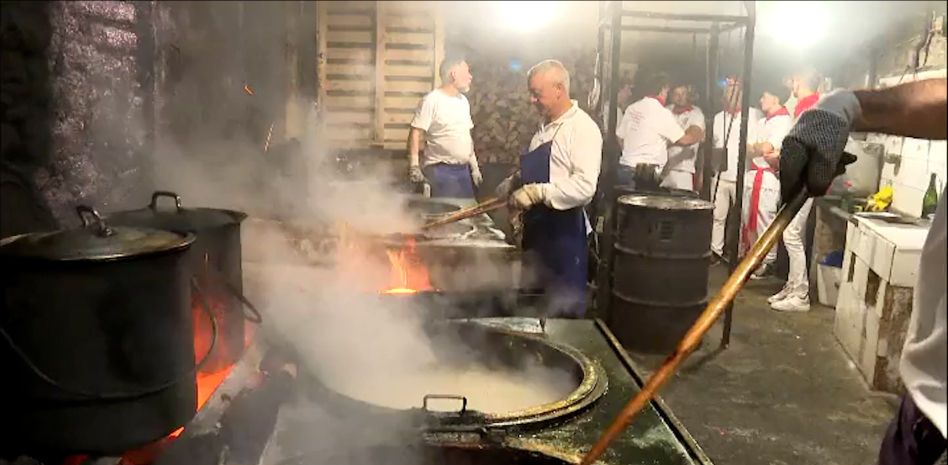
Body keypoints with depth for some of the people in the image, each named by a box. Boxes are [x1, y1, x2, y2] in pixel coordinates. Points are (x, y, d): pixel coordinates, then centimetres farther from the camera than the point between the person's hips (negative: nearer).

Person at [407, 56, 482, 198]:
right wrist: (414, 166, -22)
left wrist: (474, 166, 18)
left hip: (463, 170, 7)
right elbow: (415, 133, -13)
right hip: (440, 170, -7)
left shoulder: (464, 101, 14)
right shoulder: (432, 100, -10)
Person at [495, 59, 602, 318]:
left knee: (564, 310, 3)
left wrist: (538, 192, -30)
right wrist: (515, 182, 6)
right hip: (537, 228, 9)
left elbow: (585, 186, -26)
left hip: (564, 231, -8)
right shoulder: (545, 128, 12)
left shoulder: (582, 128, -15)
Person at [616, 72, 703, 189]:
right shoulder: (662, 113, -10)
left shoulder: (631, 108, 8)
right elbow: (683, 140, -2)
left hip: (624, 167, 7)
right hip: (645, 174, -7)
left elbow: (621, 137, 15)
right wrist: (697, 136, 18)